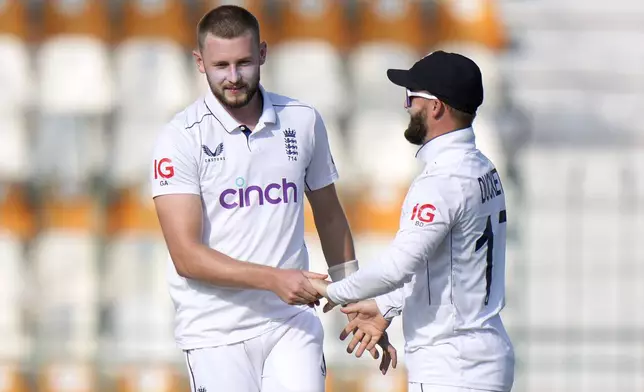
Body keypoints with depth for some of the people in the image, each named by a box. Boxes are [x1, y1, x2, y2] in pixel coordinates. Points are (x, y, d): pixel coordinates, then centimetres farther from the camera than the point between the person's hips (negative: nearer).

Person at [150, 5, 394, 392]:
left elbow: (329, 217, 20)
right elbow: (187, 256, -13)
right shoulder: (181, 138, -6)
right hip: (217, 333, -3)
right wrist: (273, 279, -23)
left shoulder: (303, 121, 7)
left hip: (293, 321, 3)